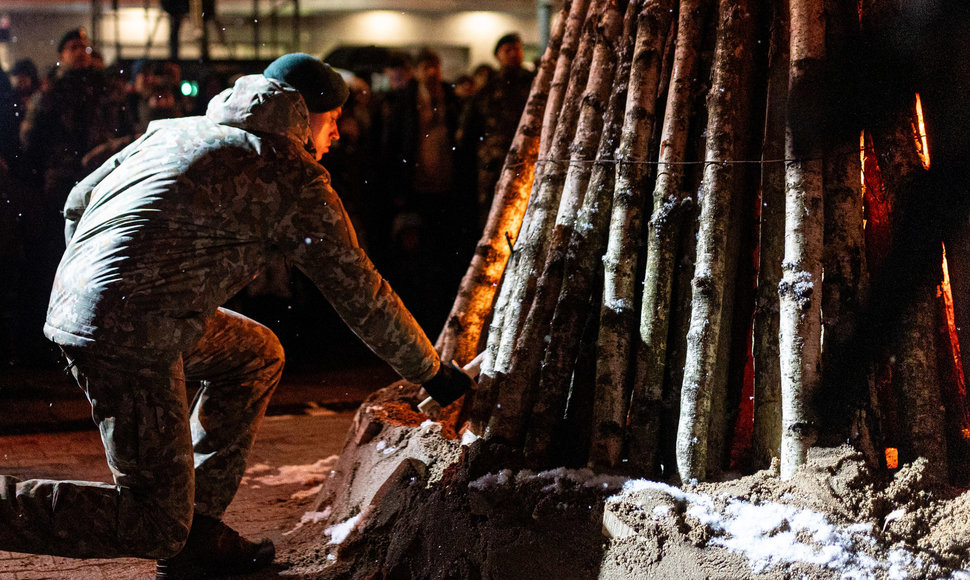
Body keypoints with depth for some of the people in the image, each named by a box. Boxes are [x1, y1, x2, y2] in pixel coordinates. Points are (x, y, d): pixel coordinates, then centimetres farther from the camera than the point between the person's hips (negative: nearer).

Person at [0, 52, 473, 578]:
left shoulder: (177, 130, 21)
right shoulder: (293, 176, -1)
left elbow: (78, 203, 24)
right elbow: (357, 290, 3)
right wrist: (431, 373, 14)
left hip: (71, 301, 9)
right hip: (135, 333, -9)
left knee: (257, 355, 25)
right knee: (154, 526, -4)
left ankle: (196, 527, 22)